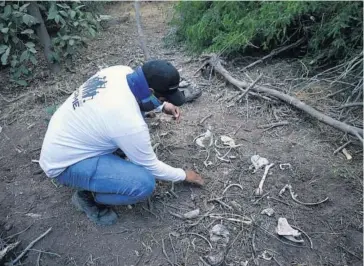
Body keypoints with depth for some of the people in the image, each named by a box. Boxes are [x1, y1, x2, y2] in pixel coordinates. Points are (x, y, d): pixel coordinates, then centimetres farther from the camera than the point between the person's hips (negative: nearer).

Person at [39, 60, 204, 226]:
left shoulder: (120, 71, -13)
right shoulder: (130, 123, -33)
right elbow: (150, 166, -15)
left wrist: (163, 107, 1)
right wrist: (183, 175, 1)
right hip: (64, 163, -8)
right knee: (145, 184, -22)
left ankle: (109, 161, 19)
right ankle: (86, 196, 3)